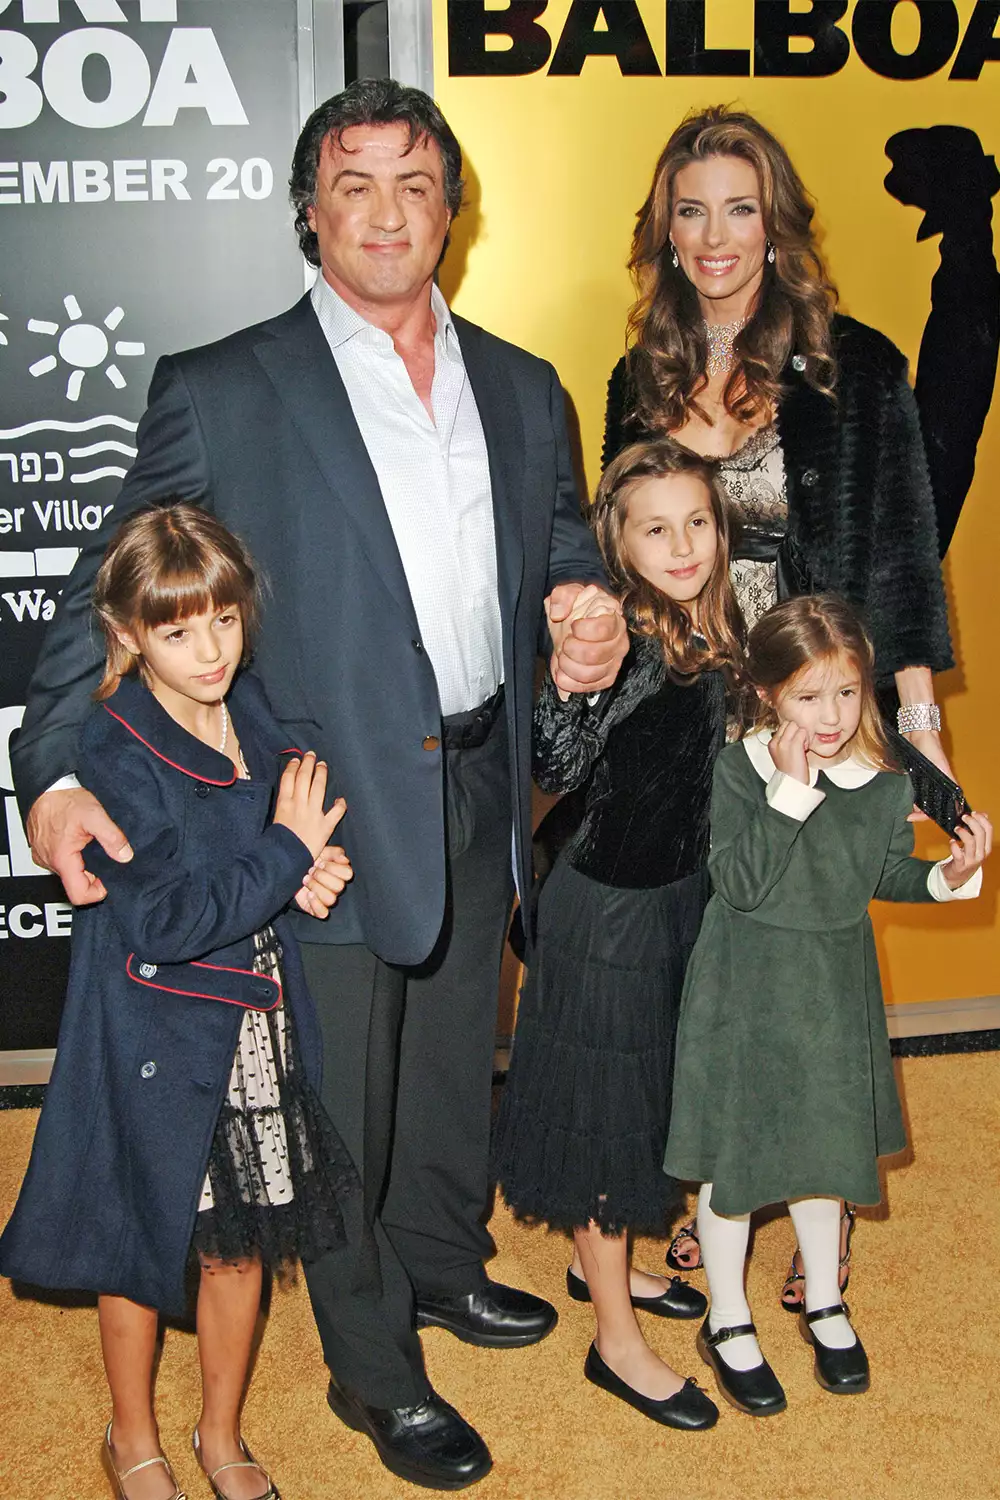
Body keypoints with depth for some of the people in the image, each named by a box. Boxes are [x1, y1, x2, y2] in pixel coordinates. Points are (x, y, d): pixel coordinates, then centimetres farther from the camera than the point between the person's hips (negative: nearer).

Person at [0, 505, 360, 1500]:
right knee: (142, 1245, 14)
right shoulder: (117, 754, -20)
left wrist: (306, 874, -7)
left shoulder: (252, 712, -1)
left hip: (256, 1023, 6)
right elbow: (164, 923, -24)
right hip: (156, 1036, -5)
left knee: (242, 1242, 17)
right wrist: (288, 853, -19)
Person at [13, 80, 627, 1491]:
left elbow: (564, 547, 17)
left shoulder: (523, 387, 8)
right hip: (333, 800, -5)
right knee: (341, 1096, 9)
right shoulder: (223, 393, -8)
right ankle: (376, 1370, 29)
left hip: (479, 792, 5)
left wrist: (588, 614, -7)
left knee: (456, 1058, 22)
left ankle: (442, 1263, 48)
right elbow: (118, 585, -8)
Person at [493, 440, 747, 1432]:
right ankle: (616, 1341, 21)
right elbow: (557, 767, -34)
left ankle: (599, 1264, 45)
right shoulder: (622, 638, -23)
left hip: (677, 899, 8)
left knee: (641, 1093, 23)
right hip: (608, 910, -8)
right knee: (608, 1102, 5)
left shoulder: (715, 633, 0)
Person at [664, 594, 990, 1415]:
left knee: (827, 1144, 19)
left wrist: (951, 874, -14)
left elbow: (889, 874, 4)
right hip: (746, 989, -3)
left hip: (835, 986, 4)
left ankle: (824, 1303, 41)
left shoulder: (885, 779, -7)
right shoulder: (739, 769, -18)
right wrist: (789, 790, -30)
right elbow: (741, 882, -25)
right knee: (735, 1152, 9)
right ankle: (728, 1323, 29)